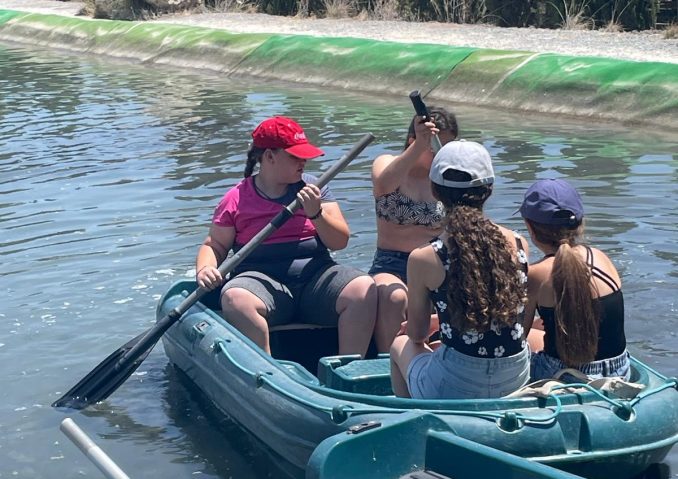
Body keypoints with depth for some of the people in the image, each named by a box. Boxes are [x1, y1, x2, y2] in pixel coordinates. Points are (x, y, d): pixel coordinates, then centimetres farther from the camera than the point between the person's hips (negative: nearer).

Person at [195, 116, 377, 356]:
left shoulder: (312, 188, 12)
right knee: (235, 298, -36)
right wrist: (205, 269, -11)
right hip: (263, 280, -2)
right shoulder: (237, 199, 7)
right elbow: (214, 245, 11)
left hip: (316, 275, 2)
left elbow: (340, 242, 6)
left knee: (365, 289, -26)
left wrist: (316, 213, -11)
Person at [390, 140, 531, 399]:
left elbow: (417, 334, 1)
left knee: (401, 345, 29)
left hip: (453, 388, -4)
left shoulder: (422, 258, -12)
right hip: (517, 381, 4)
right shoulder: (518, 244, -2)